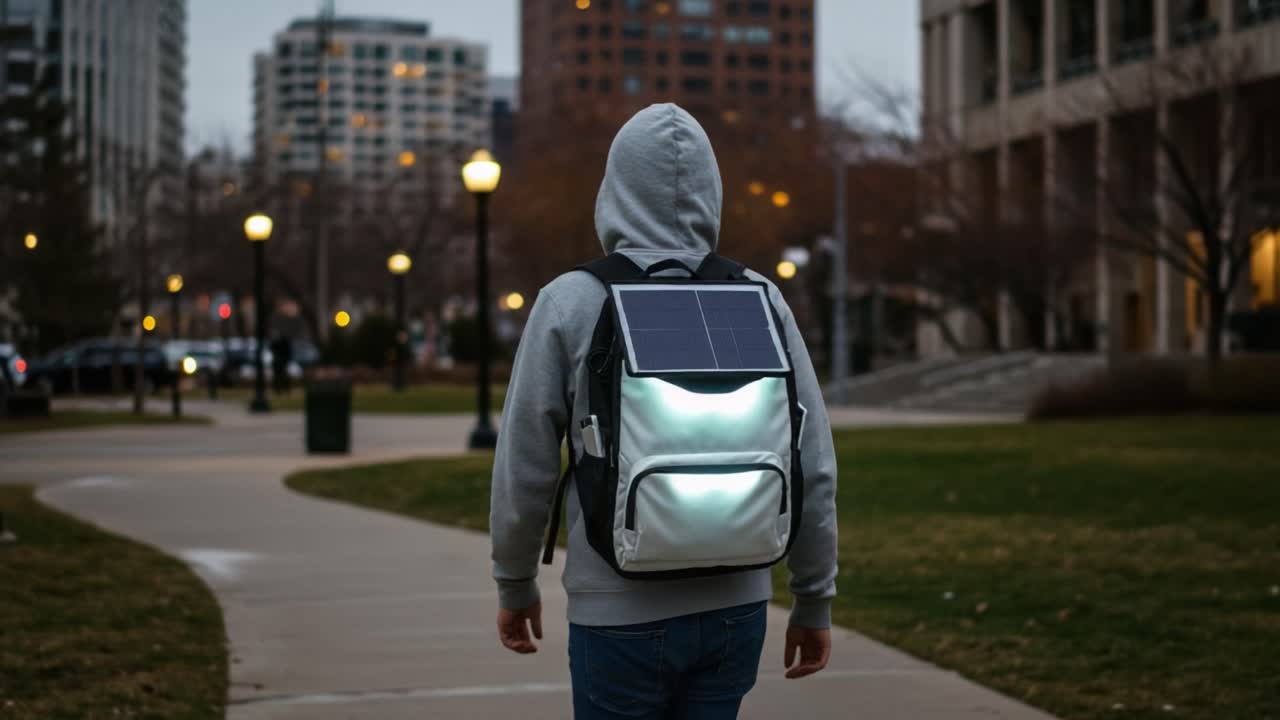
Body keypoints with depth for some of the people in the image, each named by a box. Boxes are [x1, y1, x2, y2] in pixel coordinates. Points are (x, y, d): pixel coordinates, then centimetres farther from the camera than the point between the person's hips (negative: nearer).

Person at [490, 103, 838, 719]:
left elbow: (525, 467, -3)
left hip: (620, 614, -3)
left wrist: (514, 585, 12)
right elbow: (812, 467, 1)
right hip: (735, 607, 3)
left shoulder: (571, 303, -8)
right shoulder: (760, 302, -1)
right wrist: (814, 600, 11)